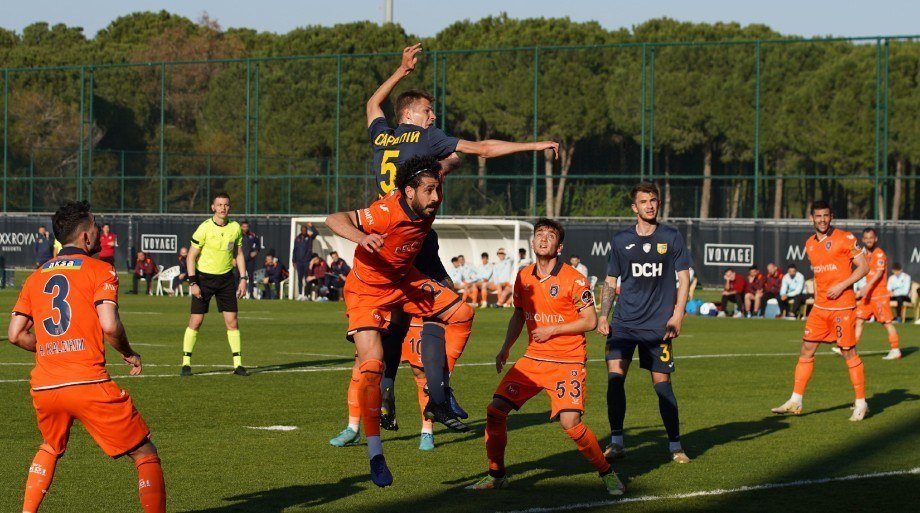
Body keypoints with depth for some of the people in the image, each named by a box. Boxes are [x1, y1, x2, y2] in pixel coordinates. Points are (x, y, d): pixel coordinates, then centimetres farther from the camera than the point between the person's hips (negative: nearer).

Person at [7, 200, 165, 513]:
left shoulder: (36, 276, 16)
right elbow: (109, 326, -14)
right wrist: (129, 355, 4)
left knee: (50, 449, 32)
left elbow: (15, 334, 13)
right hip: (89, 384, -6)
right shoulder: (101, 271, 0)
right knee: (145, 455, 4)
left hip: (44, 388, 6)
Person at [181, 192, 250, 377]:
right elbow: (191, 256, -8)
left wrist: (243, 279, 5)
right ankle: (186, 363, 3)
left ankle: (238, 364, 4)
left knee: (232, 321, -2)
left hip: (226, 278, 3)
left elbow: (238, 254, 13)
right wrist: (193, 283, -14)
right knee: (195, 321, -5)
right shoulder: (204, 228, -13)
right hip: (204, 278, -3)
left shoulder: (235, 228, 0)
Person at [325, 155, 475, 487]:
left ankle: (438, 399, 7)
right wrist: (361, 238, -53)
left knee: (461, 313, 2)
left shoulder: (427, 206, -13)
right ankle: (375, 455, -13)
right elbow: (334, 220, -37)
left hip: (405, 282, 8)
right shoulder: (387, 213, -33)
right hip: (367, 290, -7)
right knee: (372, 365, -18)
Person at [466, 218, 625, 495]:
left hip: (567, 362, -6)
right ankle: (496, 474, 12)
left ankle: (607, 474, 0)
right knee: (495, 410, -4)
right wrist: (506, 348, 12)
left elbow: (590, 321, -9)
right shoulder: (523, 277, 7)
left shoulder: (573, 279, -10)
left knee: (570, 423, -20)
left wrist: (553, 330, -14)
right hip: (533, 359, 6)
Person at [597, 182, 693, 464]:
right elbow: (611, 281, 13)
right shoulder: (620, 240, 7)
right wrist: (603, 316, 3)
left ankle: (675, 445, 12)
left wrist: (677, 315, -8)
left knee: (662, 383, 1)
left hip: (659, 324, -1)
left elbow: (683, 278, 3)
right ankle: (617, 442, -3)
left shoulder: (671, 238, 2)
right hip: (624, 322, 1)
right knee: (614, 376, -13)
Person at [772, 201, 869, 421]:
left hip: (842, 306, -6)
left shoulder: (845, 238, -8)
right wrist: (816, 294, 14)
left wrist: (842, 286, -17)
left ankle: (861, 404, 7)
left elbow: (863, 267, -8)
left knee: (848, 352, -3)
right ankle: (795, 402, 7)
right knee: (807, 349, 3)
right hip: (820, 307, 6)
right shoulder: (810, 244, 12)